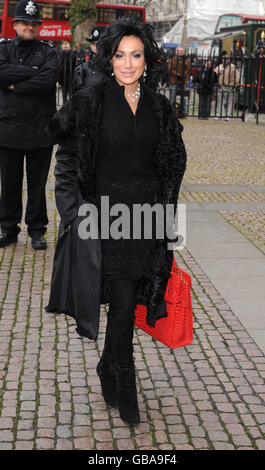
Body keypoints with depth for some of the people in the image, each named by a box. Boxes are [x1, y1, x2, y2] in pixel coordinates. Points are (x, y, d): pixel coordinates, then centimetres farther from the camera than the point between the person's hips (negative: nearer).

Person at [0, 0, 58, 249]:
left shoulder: (48, 52, 4)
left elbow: (49, 79, -15)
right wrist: (33, 72, -13)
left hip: (40, 129, -1)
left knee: (37, 183, 6)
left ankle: (37, 229, 17)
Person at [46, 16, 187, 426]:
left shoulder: (159, 108, 7)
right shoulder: (90, 102, -5)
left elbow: (172, 167, 14)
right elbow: (68, 163, -4)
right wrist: (78, 214, -10)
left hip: (146, 216, 4)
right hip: (106, 213, -4)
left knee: (128, 300, 12)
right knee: (123, 303, -3)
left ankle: (109, 370, 37)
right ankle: (124, 389, 16)